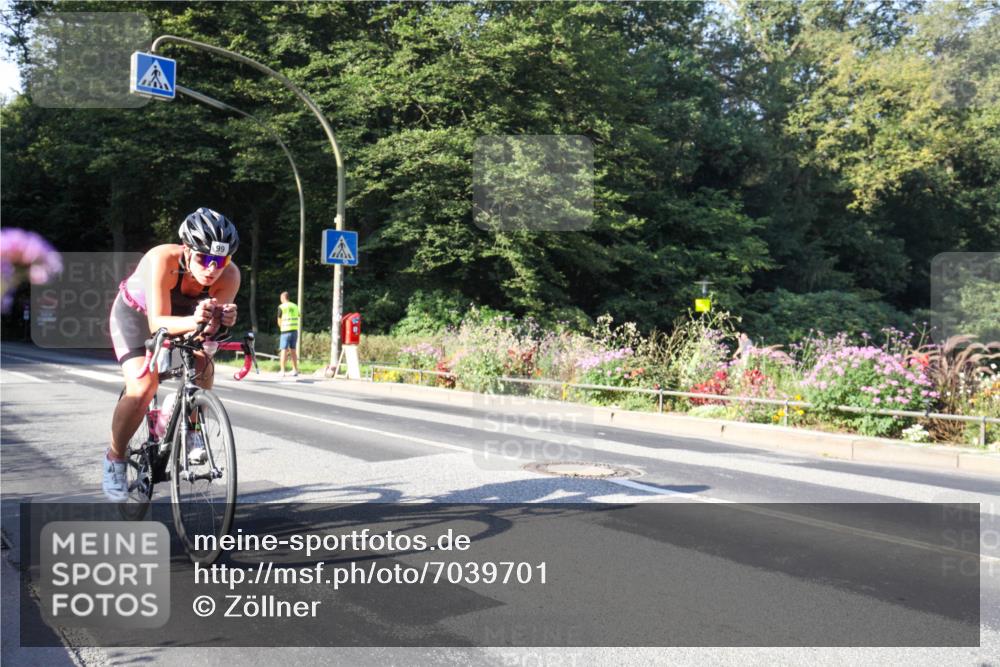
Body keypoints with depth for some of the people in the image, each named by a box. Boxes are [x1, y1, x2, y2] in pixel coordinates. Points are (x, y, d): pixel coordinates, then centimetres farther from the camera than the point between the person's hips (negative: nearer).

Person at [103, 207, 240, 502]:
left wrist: (218, 322, -54)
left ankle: (192, 430, 0)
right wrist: (194, 321, -60)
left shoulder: (230, 276, -30)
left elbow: (209, 330, -31)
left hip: (181, 315, 3)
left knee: (203, 364, -26)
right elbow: (157, 323, -41)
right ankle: (114, 458, 3)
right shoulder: (163, 259, -38)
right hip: (135, 313, -3)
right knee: (143, 387, -21)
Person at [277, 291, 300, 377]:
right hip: (295, 330, 5)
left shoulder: (281, 307, -4)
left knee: (283, 351, -2)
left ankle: (282, 371, -7)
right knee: (292, 350, 14)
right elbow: (297, 319, 13)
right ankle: (295, 370, 14)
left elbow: (279, 321, 1)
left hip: (286, 331, -5)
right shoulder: (295, 306, 12)